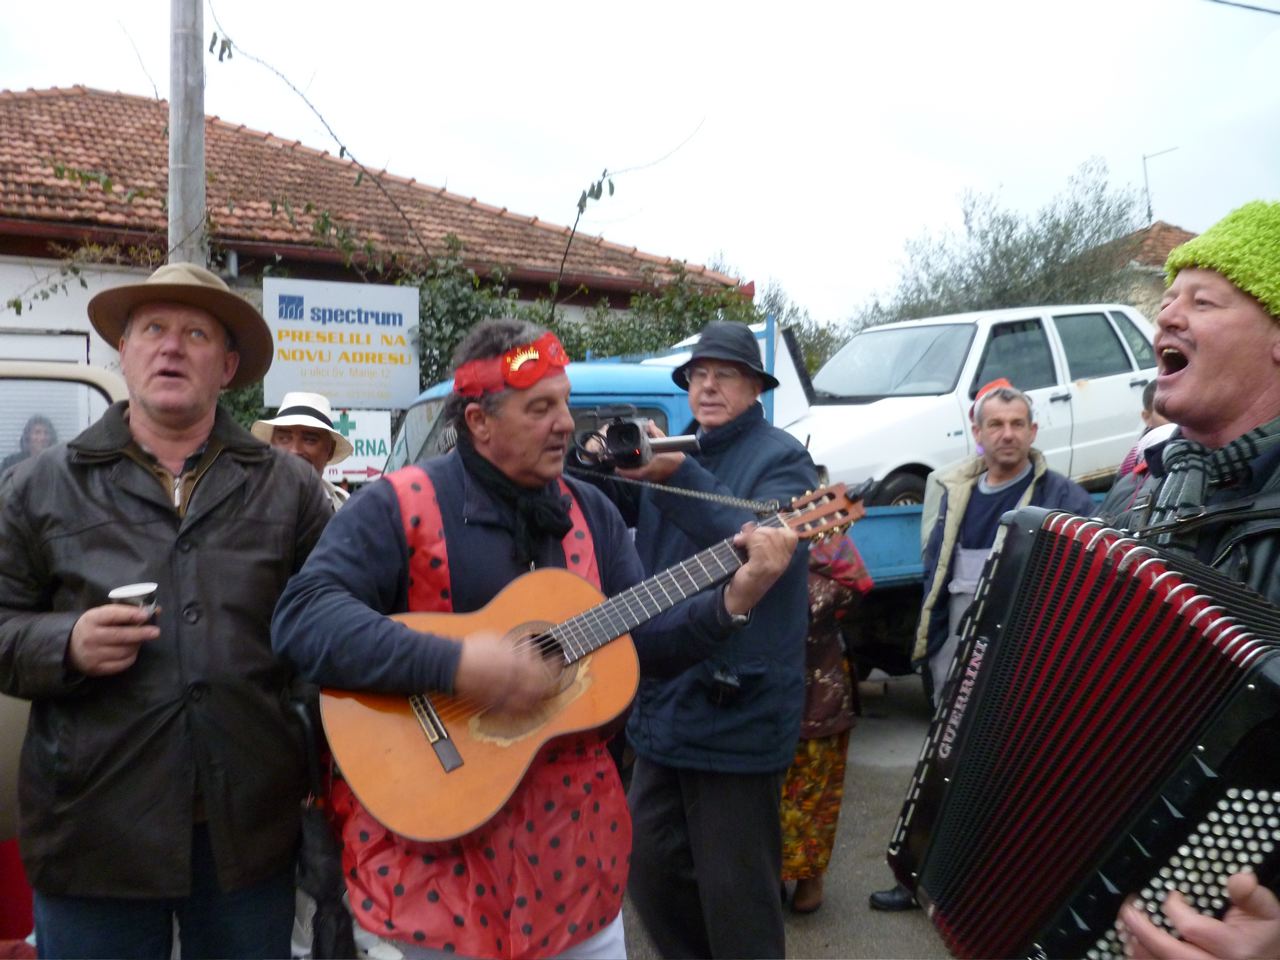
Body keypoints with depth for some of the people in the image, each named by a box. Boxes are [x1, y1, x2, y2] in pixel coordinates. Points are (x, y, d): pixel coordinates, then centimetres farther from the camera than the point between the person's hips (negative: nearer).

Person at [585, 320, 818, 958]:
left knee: (734, 889, 3)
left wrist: (676, 476, -37)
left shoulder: (781, 457, -7)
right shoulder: (669, 452, 11)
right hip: (664, 699, 7)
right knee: (651, 864, 17)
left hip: (737, 708, -6)